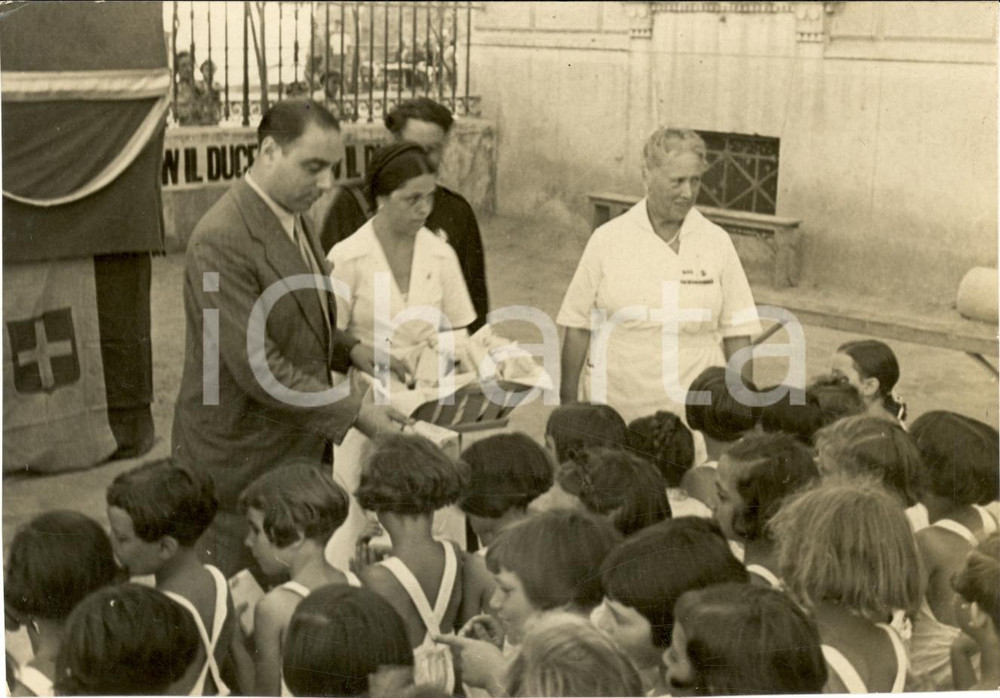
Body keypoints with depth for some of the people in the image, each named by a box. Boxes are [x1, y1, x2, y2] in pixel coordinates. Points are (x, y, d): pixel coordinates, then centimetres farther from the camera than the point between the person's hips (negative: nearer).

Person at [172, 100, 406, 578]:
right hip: (239, 462, -8)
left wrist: (349, 350, 2)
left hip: (296, 448, 8)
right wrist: (352, 413, -21)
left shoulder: (291, 216, 7)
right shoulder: (221, 239, -22)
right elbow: (255, 365, -25)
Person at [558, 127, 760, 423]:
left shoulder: (716, 242, 2)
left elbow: (737, 331, 4)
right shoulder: (607, 240, -1)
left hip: (695, 410, 1)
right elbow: (577, 325, 2)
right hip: (616, 408, 0)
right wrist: (568, 401, 2)